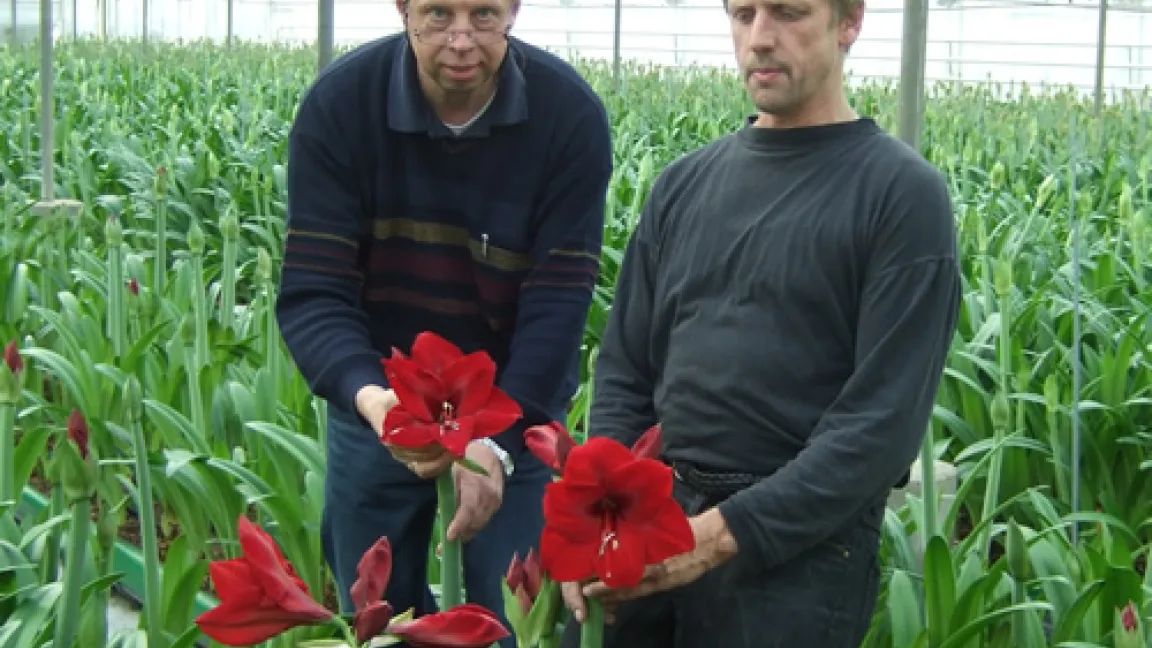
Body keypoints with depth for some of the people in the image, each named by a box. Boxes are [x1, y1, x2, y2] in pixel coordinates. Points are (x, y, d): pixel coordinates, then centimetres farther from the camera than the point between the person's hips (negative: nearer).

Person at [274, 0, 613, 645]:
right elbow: (313, 290, -21)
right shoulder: (339, 103, -17)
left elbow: (559, 300, -20)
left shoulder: (571, 114, -18)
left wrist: (497, 437, -32)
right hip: (379, 406, 1)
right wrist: (366, 394, -40)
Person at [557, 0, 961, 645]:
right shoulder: (685, 182, 10)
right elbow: (626, 372, 11)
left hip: (800, 546, -4)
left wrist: (725, 533, -20)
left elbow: (884, 421, -13)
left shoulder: (903, 193, -6)